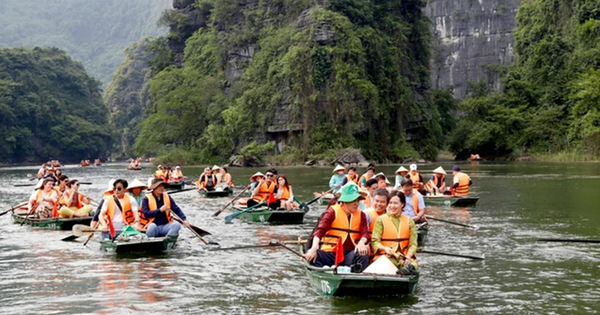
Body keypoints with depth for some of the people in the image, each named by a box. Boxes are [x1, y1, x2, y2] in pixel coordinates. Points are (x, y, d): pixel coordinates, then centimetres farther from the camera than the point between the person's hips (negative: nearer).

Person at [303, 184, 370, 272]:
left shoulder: (361, 215, 15)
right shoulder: (333, 211, 3)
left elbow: (365, 233, 2)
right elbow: (320, 230, -10)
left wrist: (361, 243, -25)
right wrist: (314, 248, -28)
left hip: (349, 254, 2)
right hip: (329, 253, -2)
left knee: (363, 254, -30)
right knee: (310, 257, -31)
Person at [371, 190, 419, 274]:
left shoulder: (409, 221, 14)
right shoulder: (381, 220, 7)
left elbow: (413, 243, 8)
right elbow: (375, 241, -1)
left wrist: (408, 256, -13)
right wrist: (385, 248, -22)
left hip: (404, 257, 1)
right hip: (386, 256, -1)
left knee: (414, 264, -34)